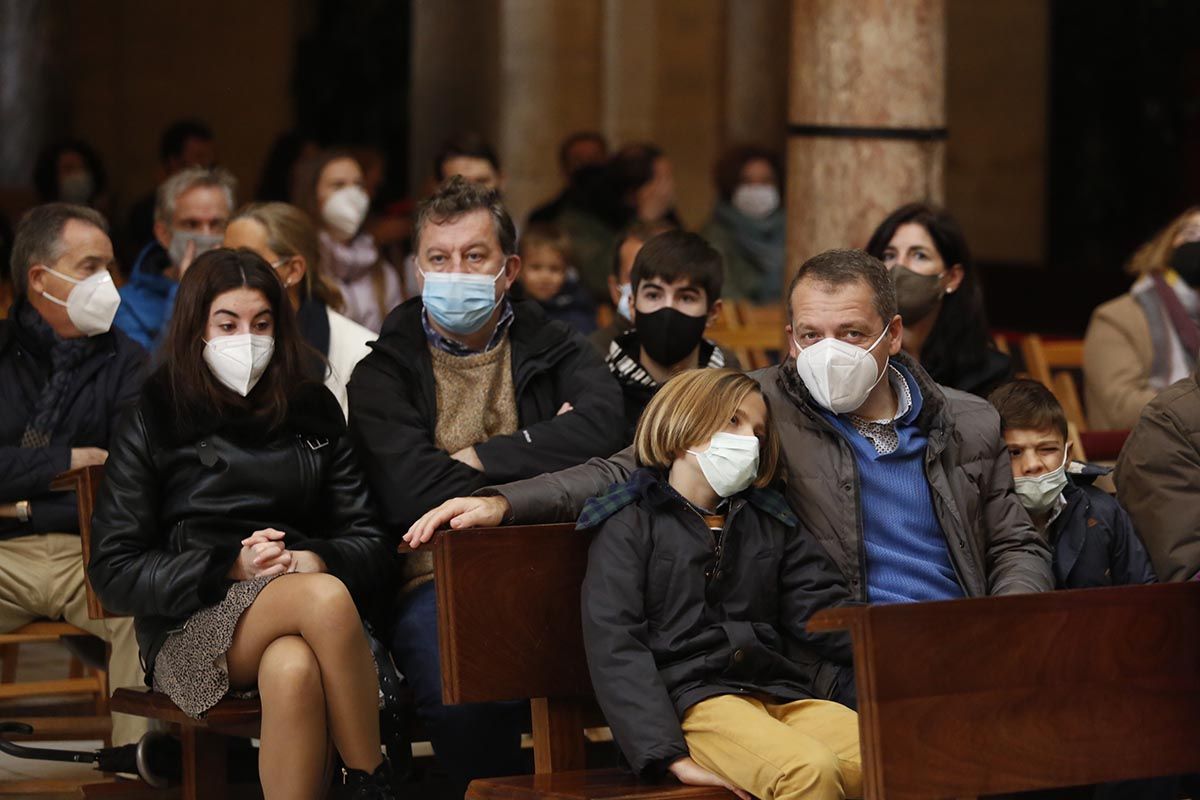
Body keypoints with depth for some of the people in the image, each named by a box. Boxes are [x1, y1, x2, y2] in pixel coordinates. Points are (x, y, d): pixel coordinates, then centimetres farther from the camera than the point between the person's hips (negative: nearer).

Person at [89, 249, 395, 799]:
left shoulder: (313, 412, 17)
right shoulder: (153, 423, 8)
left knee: (292, 669, -38)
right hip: (190, 626, -2)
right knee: (326, 599, -34)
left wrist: (313, 560, -11)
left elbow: (368, 545, 12)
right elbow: (114, 573, 2)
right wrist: (230, 568, -11)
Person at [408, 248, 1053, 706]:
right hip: (854, 666, -4)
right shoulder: (759, 407, 9)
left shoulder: (969, 425, 19)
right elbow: (633, 471, 4)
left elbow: (1017, 547, 23)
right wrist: (502, 503, -10)